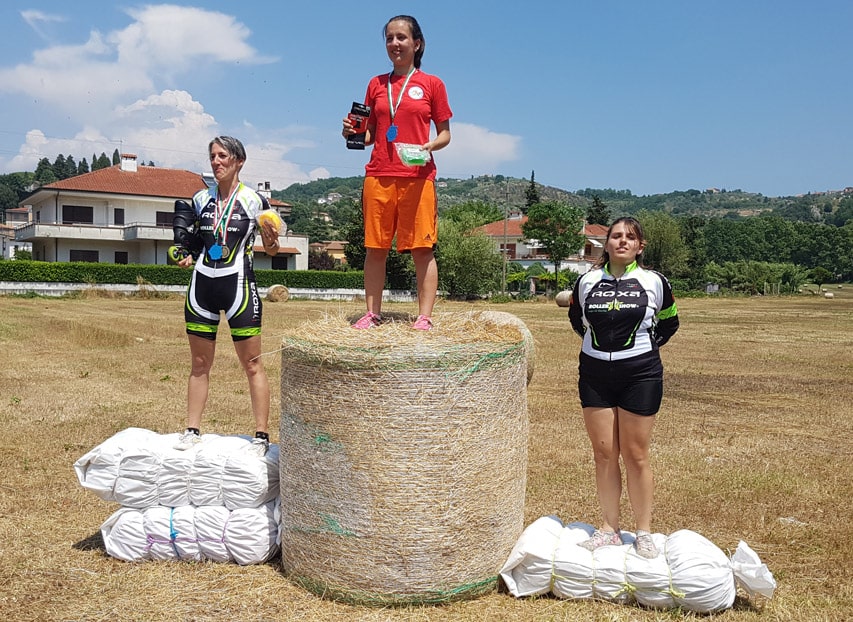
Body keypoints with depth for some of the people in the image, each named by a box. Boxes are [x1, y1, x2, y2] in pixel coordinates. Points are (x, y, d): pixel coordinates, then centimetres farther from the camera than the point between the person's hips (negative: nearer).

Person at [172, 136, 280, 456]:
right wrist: (185, 256, 1)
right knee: (200, 363, 10)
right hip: (202, 285, 5)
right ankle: (192, 430, 20)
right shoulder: (201, 199, 9)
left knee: (252, 364, -2)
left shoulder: (253, 200, -3)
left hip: (238, 285, -4)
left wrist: (270, 237, -19)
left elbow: (271, 249, 2)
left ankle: (261, 436, 4)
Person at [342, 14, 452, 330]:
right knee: (375, 248, 4)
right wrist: (353, 133, -3)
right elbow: (371, 134, 18)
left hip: (417, 177, -3)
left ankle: (424, 317, 0)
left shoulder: (431, 84, 5)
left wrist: (430, 146, -14)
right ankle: (372, 313, 12)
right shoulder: (376, 85, 14)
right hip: (378, 176, 3)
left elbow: (445, 134, 6)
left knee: (422, 248, -3)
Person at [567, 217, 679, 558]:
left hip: (640, 375, -2)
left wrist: (644, 346, 10)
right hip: (595, 373, 2)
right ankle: (609, 529, 19)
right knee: (603, 454, 6)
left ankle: (644, 532, 16)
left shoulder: (654, 282, -1)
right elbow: (576, 319, 21)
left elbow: (669, 324, 14)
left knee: (635, 455, 2)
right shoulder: (587, 281, 4)